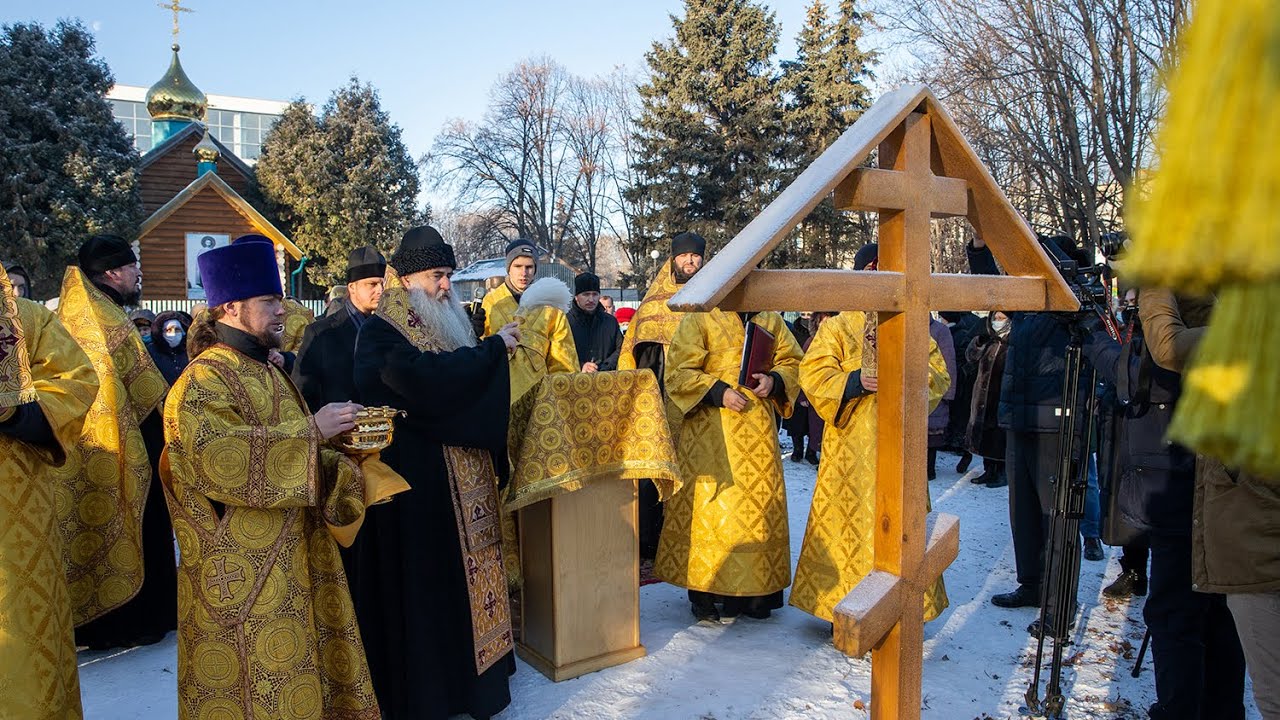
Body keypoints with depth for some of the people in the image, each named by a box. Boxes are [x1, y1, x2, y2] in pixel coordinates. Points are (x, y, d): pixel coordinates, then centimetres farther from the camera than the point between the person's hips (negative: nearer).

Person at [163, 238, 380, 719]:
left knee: (304, 680, 14)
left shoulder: (267, 373, 15)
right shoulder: (201, 382, -13)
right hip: (241, 578, -8)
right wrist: (312, 430, -26)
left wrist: (345, 451, -2)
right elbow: (219, 455, -30)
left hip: (296, 564, 8)